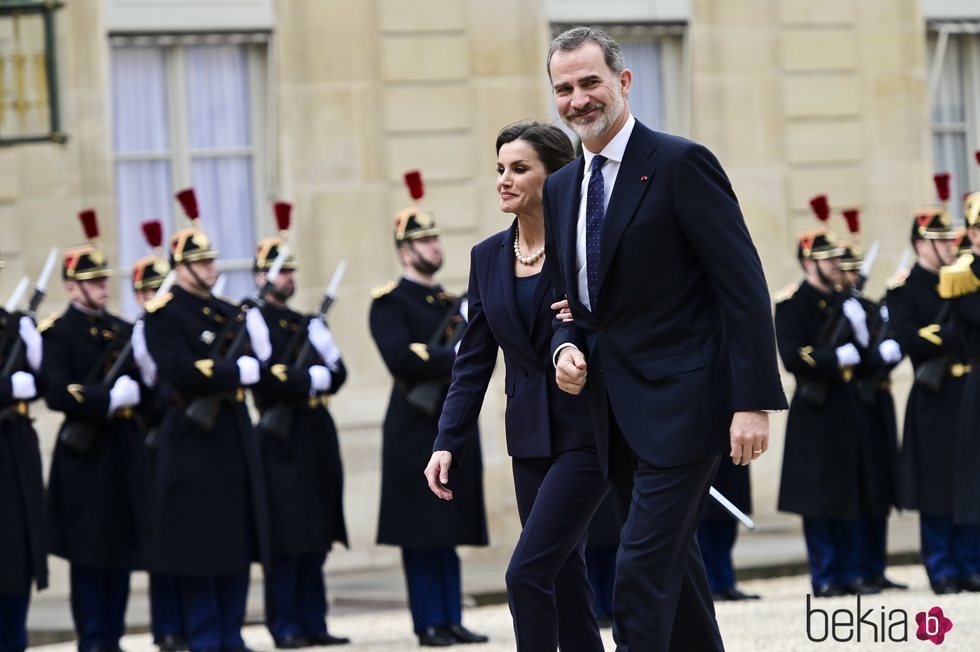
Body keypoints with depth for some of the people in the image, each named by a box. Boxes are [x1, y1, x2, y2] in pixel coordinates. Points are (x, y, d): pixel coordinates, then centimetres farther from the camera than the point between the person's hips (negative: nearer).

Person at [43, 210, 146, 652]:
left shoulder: (122, 331, 15)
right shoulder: (56, 333, -4)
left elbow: (144, 380, 14)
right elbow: (57, 393, -15)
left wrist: (131, 393, -8)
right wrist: (107, 399, -21)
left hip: (125, 450, 6)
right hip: (84, 454, -6)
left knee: (123, 549, 6)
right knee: (88, 552, -2)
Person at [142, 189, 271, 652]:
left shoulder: (229, 313, 16)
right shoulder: (165, 314, -7)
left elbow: (256, 364, 12)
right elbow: (181, 373, -19)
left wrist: (256, 351, -10)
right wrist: (237, 372, -13)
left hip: (236, 438, 7)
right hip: (194, 442, -7)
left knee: (238, 543, 7)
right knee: (199, 545, -4)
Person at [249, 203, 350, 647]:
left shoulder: (307, 323, 19)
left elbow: (337, 372, 9)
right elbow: (262, 380, -16)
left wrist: (324, 372, -11)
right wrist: (310, 380, -13)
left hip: (317, 438, 7)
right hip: (283, 441, -7)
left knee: (316, 540, 7)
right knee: (286, 541, -7)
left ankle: (313, 622, 11)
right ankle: (285, 627, -3)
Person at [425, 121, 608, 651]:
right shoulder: (488, 258, 8)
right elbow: (473, 361, 9)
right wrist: (447, 444, 2)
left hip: (587, 430, -6)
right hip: (530, 435, 6)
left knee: (528, 571, -14)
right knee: (563, 575, 9)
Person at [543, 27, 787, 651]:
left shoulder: (681, 164, -11)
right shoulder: (560, 188, 12)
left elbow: (744, 288, -14)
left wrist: (753, 402, -19)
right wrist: (568, 348, -1)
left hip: (681, 406, -8)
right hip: (617, 412, 8)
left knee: (643, 570, -13)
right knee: (673, 562, 16)